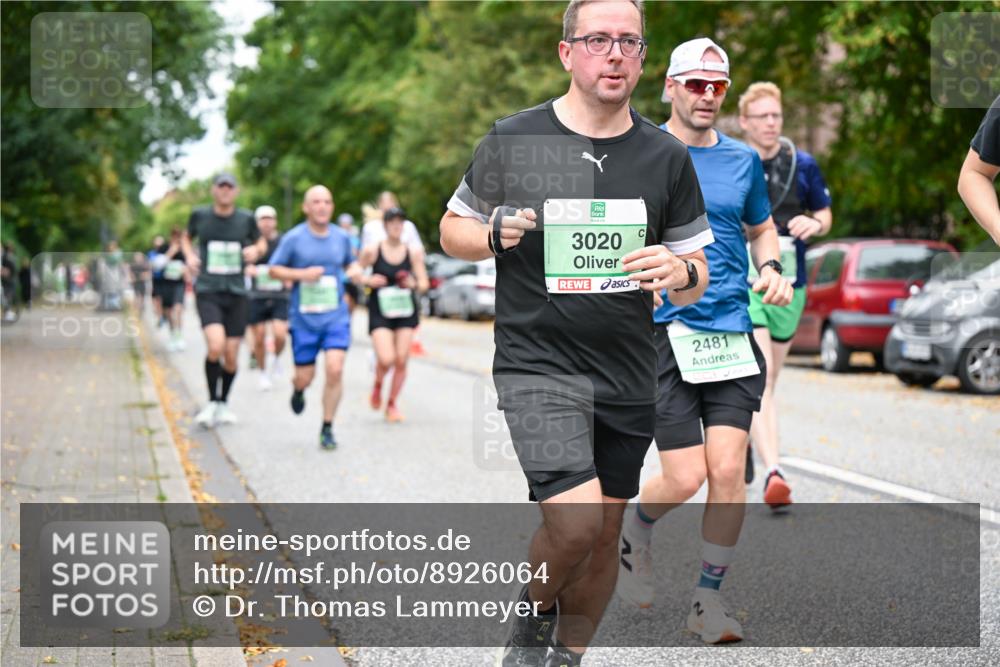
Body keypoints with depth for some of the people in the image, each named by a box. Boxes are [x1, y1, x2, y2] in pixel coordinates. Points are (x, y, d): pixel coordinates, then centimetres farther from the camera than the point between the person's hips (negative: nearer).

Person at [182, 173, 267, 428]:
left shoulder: (245, 218, 3)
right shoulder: (200, 215, 2)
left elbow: (261, 243, 19)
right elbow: (186, 238, 21)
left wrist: (256, 250, -3)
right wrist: (189, 255, 1)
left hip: (236, 292, 2)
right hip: (207, 291, -2)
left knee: (231, 355, 3)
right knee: (215, 346, -22)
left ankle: (223, 403, 27)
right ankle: (211, 402, -2)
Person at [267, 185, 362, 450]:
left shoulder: (341, 237, 6)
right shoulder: (293, 238, -4)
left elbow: (350, 261, 23)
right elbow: (274, 269, 1)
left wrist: (355, 270, -1)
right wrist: (301, 274, -15)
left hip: (336, 317, 1)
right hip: (303, 318, -1)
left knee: (335, 369, -15)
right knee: (305, 376, 3)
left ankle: (327, 429, -1)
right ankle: (298, 389, 44)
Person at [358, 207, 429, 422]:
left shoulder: (413, 253, 1)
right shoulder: (372, 251, -4)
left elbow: (424, 283, 5)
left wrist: (413, 284, -16)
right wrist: (368, 281, -13)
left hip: (406, 310, 3)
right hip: (380, 311, -2)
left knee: (401, 361, 0)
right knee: (386, 360, -16)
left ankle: (392, 405, 17)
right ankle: (377, 387, 18)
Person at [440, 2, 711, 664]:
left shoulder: (667, 157, 4)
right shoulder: (513, 139, -3)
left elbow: (697, 275, 10)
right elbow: (453, 229, 10)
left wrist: (681, 273, -14)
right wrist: (494, 236, -12)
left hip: (629, 378, 4)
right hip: (538, 366, -4)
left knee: (604, 533, 12)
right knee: (574, 521, -19)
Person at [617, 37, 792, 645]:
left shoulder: (744, 159, 11)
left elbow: (762, 228, 26)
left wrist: (771, 268, 6)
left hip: (733, 332, 3)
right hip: (664, 331, -3)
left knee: (728, 470, -7)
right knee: (686, 478, -8)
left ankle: (708, 600, 9)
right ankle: (637, 530, 26)